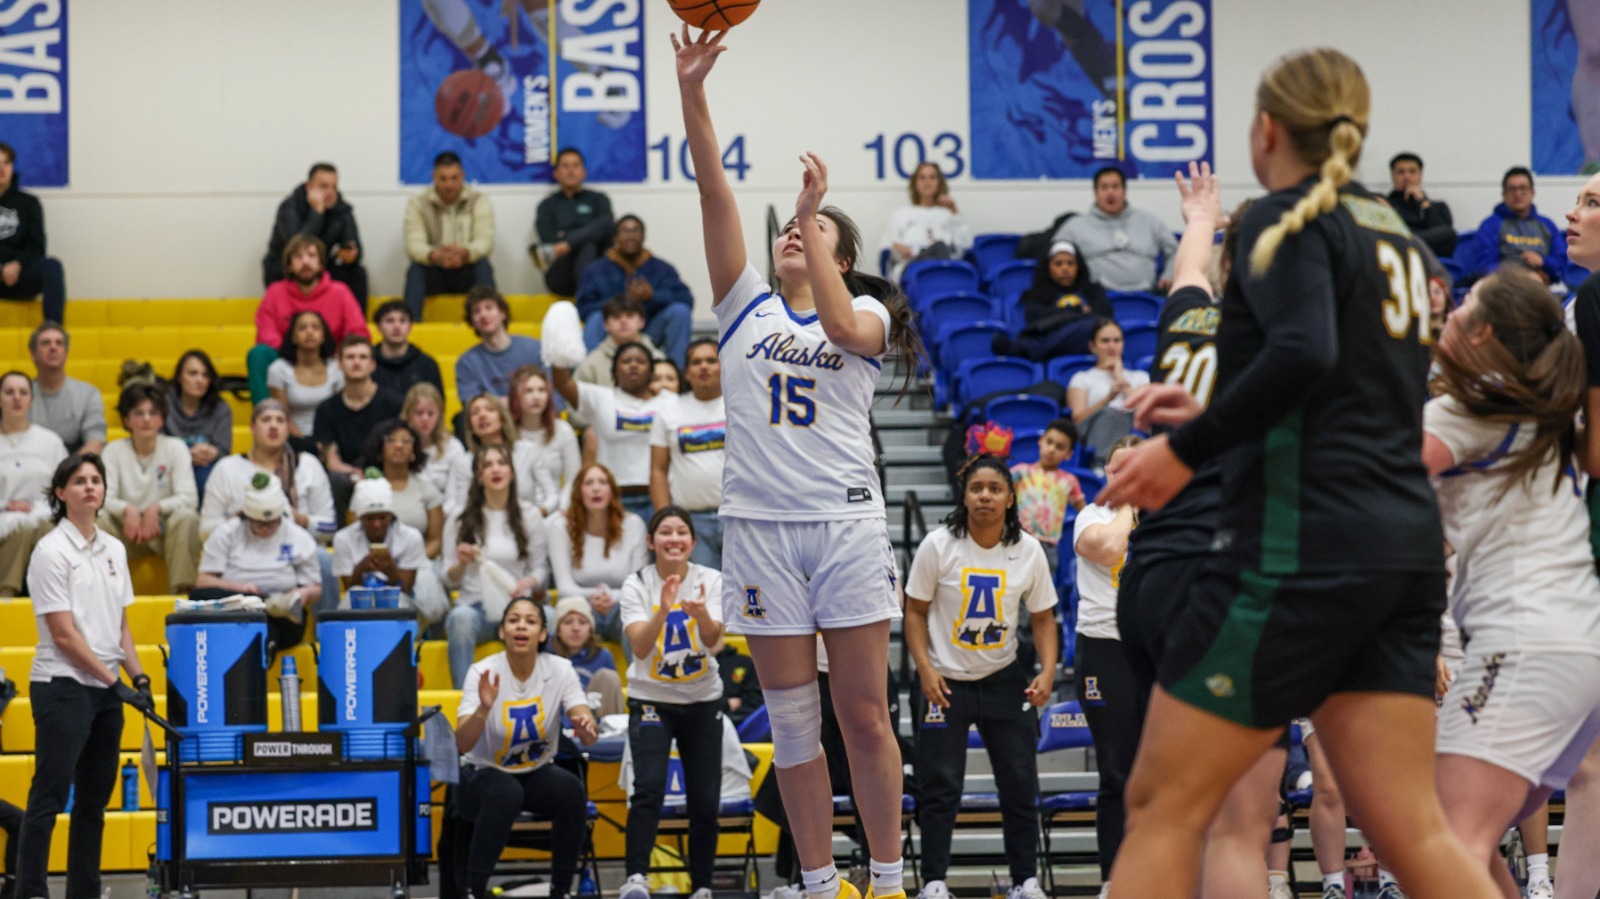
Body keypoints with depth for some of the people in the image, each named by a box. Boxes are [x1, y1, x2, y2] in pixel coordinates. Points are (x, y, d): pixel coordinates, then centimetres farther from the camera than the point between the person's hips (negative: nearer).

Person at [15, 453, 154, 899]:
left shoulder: (114, 549, 12)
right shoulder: (52, 551, -9)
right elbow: (63, 633, -13)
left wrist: (138, 677, 6)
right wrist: (114, 681, -14)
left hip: (106, 690, 7)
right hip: (63, 688, -7)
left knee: (94, 799, 8)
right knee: (49, 797, -9)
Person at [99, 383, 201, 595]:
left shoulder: (175, 448, -1)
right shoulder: (114, 450, 1)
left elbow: (189, 498, -10)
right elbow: (105, 498, -9)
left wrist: (157, 508, -28)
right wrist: (127, 510, -31)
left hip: (165, 530, 0)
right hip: (129, 531, 0)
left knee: (187, 517, -33)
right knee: (98, 519, -29)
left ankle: (182, 591, -33)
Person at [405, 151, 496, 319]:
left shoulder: (480, 201, -3)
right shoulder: (417, 204, -2)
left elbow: (485, 242, -14)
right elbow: (414, 245, -14)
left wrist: (464, 253, -39)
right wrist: (436, 256, -38)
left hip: (467, 274, 0)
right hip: (433, 275, 0)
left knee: (483, 266, -31)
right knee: (415, 269, -30)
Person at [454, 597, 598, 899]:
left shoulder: (559, 670, -9)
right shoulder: (482, 673, -16)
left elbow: (589, 735, -19)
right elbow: (462, 744, -26)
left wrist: (586, 729, -43)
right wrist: (484, 709, -45)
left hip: (537, 775, 3)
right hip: (482, 775, -3)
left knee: (572, 789, -29)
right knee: (505, 792, -37)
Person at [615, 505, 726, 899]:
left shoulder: (710, 581, -6)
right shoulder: (636, 585, -9)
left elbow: (713, 639, -20)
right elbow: (640, 647, -21)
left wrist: (701, 613, -42)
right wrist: (663, 610, -37)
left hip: (702, 700, 2)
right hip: (651, 700, -2)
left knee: (705, 800, 1)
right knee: (649, 788, -22)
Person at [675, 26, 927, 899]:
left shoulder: (868, 314, 9)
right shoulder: (747, 307, 12)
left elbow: (841, 325, -17)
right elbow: (714, 191, 3)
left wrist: (814, 212, -15)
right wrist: (691, 92, -7)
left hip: (846, 523, -2)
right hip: (761, 525, 2)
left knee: (864, 714, -1)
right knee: (792, 719, 2)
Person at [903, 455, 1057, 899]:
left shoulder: (1028, 551, -3)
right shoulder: (938, 546, -9)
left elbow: (1043, 618, 5)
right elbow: (915, 612, -3)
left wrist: (1047, 671, -9)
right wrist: (925, 669, -14)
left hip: (1004, 679, 2)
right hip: (946, 680, -2)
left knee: (1020, 783, 3)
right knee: (940, 786, -5)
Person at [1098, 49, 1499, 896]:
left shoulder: (1287, 221, -5)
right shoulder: (1393, 232, 20)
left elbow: (1303, 353, -23)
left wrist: (1186, 450, -16)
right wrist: (1217, 421, 25)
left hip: (1301, 545, -8)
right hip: (1404, 543, 8)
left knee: (1163, 804, -2)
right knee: (1410, 830, 3)